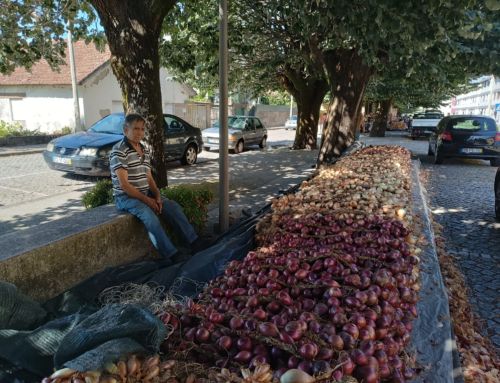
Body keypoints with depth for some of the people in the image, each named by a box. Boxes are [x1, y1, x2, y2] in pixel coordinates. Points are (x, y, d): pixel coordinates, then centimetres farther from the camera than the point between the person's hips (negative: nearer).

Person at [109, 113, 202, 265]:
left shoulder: (145, 150, 11)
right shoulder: (119, 151, -14)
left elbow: (149, 177, 11)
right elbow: (124, 184, -19)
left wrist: (157, 196, -6)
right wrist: (146, 200, -19)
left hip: (146, 193, 7)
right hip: (126, 197, -7)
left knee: (173, 206, -8)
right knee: (149, 214, -32)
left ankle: (194, 242, -5)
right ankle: (172, 255, -31)